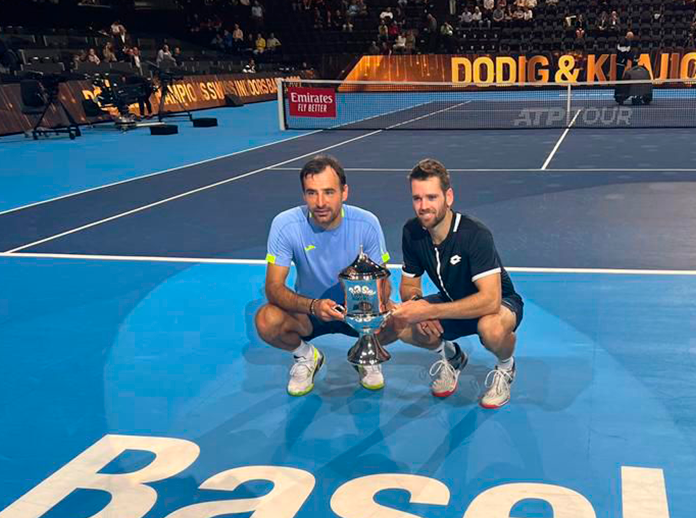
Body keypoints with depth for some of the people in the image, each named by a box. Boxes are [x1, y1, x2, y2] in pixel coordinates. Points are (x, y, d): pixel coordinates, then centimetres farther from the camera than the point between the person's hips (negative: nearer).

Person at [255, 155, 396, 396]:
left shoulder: (367, 223, -18)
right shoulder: (285, 225, -20)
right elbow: (274, 287, -21)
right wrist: (313, 305, -40)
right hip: (307, 312, 0)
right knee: (266, 321, -31)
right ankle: (306, 356, 5)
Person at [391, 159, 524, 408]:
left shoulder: (475, 235, -31)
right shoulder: (412, 232, -13)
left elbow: (490, 299, -40)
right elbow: (409, 284, 0)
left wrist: (429, 311, -42)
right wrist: (416, 305, -25)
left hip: (502, 303, -5)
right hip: (452, 303, 6)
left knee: (492, 328, -41)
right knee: (397, 324, -19)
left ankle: (505, 367, -2)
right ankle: (450, 356, 13)